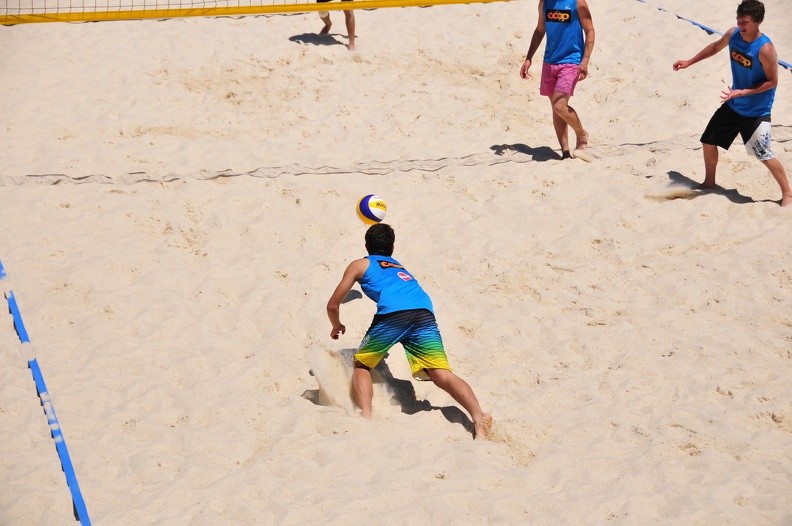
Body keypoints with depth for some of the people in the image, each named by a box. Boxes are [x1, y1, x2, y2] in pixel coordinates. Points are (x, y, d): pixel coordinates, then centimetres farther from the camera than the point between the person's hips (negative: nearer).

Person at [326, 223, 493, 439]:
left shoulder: (359, 265, 29)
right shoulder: (400, 267, 41)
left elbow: (333, 305, 29)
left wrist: (337, 326, 51)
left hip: (392, 312, -3)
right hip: (425, 314, 3)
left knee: (361, 365, 15)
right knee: (442, 375, -8)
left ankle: (365, 415, -10)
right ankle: (478, 416, -31)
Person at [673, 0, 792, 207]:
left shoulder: (765, 49, -29)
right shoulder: (733, 35, -8)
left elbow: (772, 81, -21)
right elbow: (716, 46, 14)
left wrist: (742, 92, -26)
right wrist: (689, 62, 16)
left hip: (756, 112, -7)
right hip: (733, 106, 7)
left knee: (765, 156, -5)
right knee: (708, 141, 15)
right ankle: (709, 182, 37)